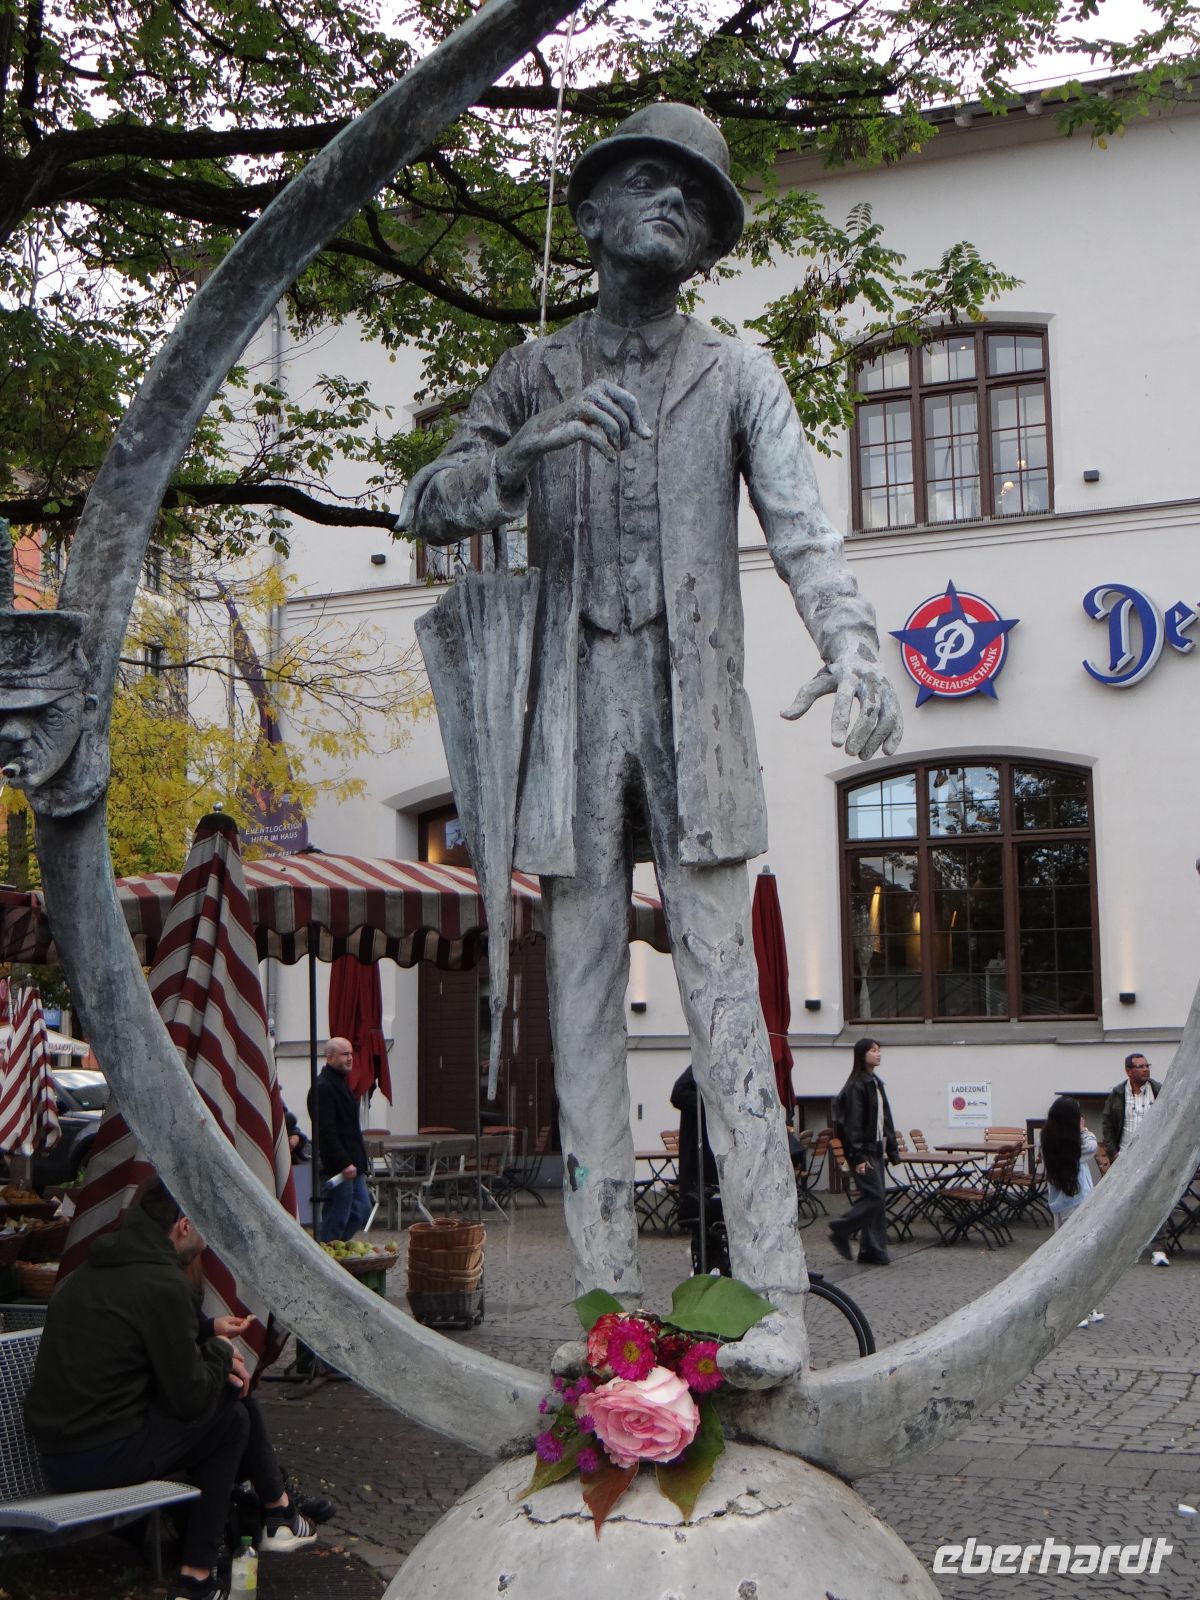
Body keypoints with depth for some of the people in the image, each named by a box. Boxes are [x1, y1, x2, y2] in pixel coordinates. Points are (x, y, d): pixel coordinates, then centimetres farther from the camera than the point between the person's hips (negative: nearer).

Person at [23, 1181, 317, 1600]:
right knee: (230, 1415, 7)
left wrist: (208, 1330, 15)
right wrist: (221, 1353, 5)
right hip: (103, 1457, -9)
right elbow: (190, 1396, -14)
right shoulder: (162, 1283, -17)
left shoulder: (96, 1267, 11)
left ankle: (277, 1512, 27)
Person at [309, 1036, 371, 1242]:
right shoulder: (323, 1088, -16)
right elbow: (326, 1132, -22)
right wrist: (344, 1163, -24)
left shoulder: (341, 1083, 17)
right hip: (336, 1169, -10)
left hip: (351, 1164, 10)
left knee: (361, 1210, 14)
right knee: (336, 1219, -4)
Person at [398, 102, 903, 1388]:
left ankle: (770, 1296, -6)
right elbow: (427, 509, 6)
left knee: (727, 1005, -8)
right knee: (583, 1005, 1)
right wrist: (525, 450, -15)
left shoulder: (738, 376, 9)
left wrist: (851, 646, -24)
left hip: (694, 718, -2)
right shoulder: (535, 374, 14)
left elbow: (801, 529, -4)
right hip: (574, 718, 2)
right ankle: (606, 1296, 7)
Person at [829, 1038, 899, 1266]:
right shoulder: (856, 1086, -13)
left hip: (876, 1149, 9)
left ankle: (872, 1251, 12)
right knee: (875, 1197, -10)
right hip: (863, 1151, -9)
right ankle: (840, 1230, 5)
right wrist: (858, 1157, -19)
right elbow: (852, 1123, -17)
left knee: (876, 1199, 7)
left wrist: (891, 1148, 14)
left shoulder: (876, 1083, 15)